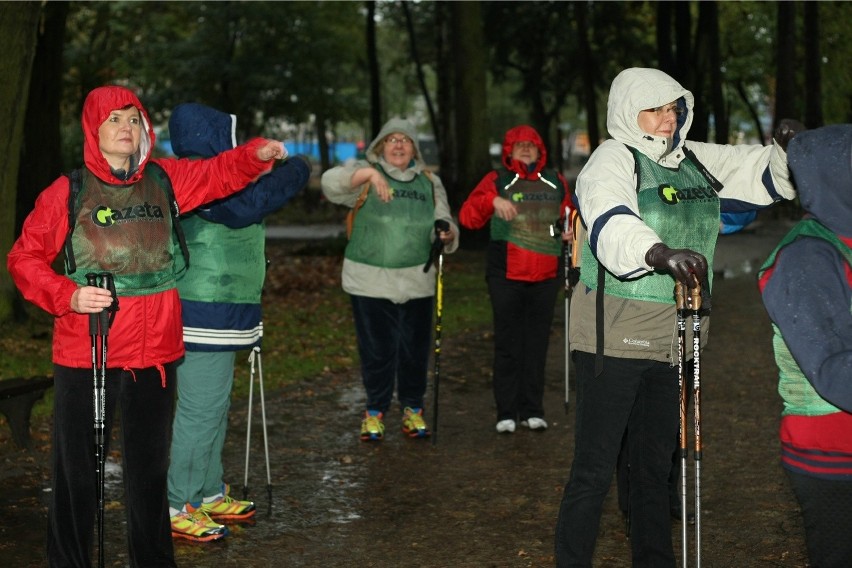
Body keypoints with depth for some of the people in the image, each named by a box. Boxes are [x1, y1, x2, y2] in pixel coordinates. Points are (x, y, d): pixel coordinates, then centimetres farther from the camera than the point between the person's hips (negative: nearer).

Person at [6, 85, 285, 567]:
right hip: (85, 355, -3)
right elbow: (25, 258, -1)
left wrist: (257, 154, -7)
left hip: (156, 352, 4)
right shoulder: (69, 192, -5)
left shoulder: (165, 179, 5)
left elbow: (220, 172, 13)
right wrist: (68, 296, -17)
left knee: (150, 469, 17)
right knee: (79, 473, 4)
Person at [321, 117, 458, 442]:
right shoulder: (366, 175, 4)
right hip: (370, 281, -2)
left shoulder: (429, 183, 14)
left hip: (417, 282, 3)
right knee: (376, 350, 2)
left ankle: (413, 409, 24)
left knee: (415, 349, 7)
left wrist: (448, 233, -8)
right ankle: (375, 411, 17)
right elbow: (330, 183, -14)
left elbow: (443, 222, 16)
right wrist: (369, 173, -26)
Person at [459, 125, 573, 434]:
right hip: (506, 277, -3)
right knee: (508, 345, 0)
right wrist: (492, 201, -24)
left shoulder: (556, 182, 13)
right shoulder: (497, 180, 3)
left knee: (537, 344, 7)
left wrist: (572, 229, 3)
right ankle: (506, 412, 6)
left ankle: (532, 410, 15)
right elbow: (467, 216, -7)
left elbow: (569, 214, 25)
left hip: (545, 277, 3)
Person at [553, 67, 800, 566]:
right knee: (594, 470, -4)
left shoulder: (696, 161, 12)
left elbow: (761, 174, 18)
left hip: (672, 341, 7)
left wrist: (787, 151, -6)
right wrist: (659, 253, -49)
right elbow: (611, 223, -30)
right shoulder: (613, 159, -10)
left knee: (656, 464, 19)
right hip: (615, 339, -7)